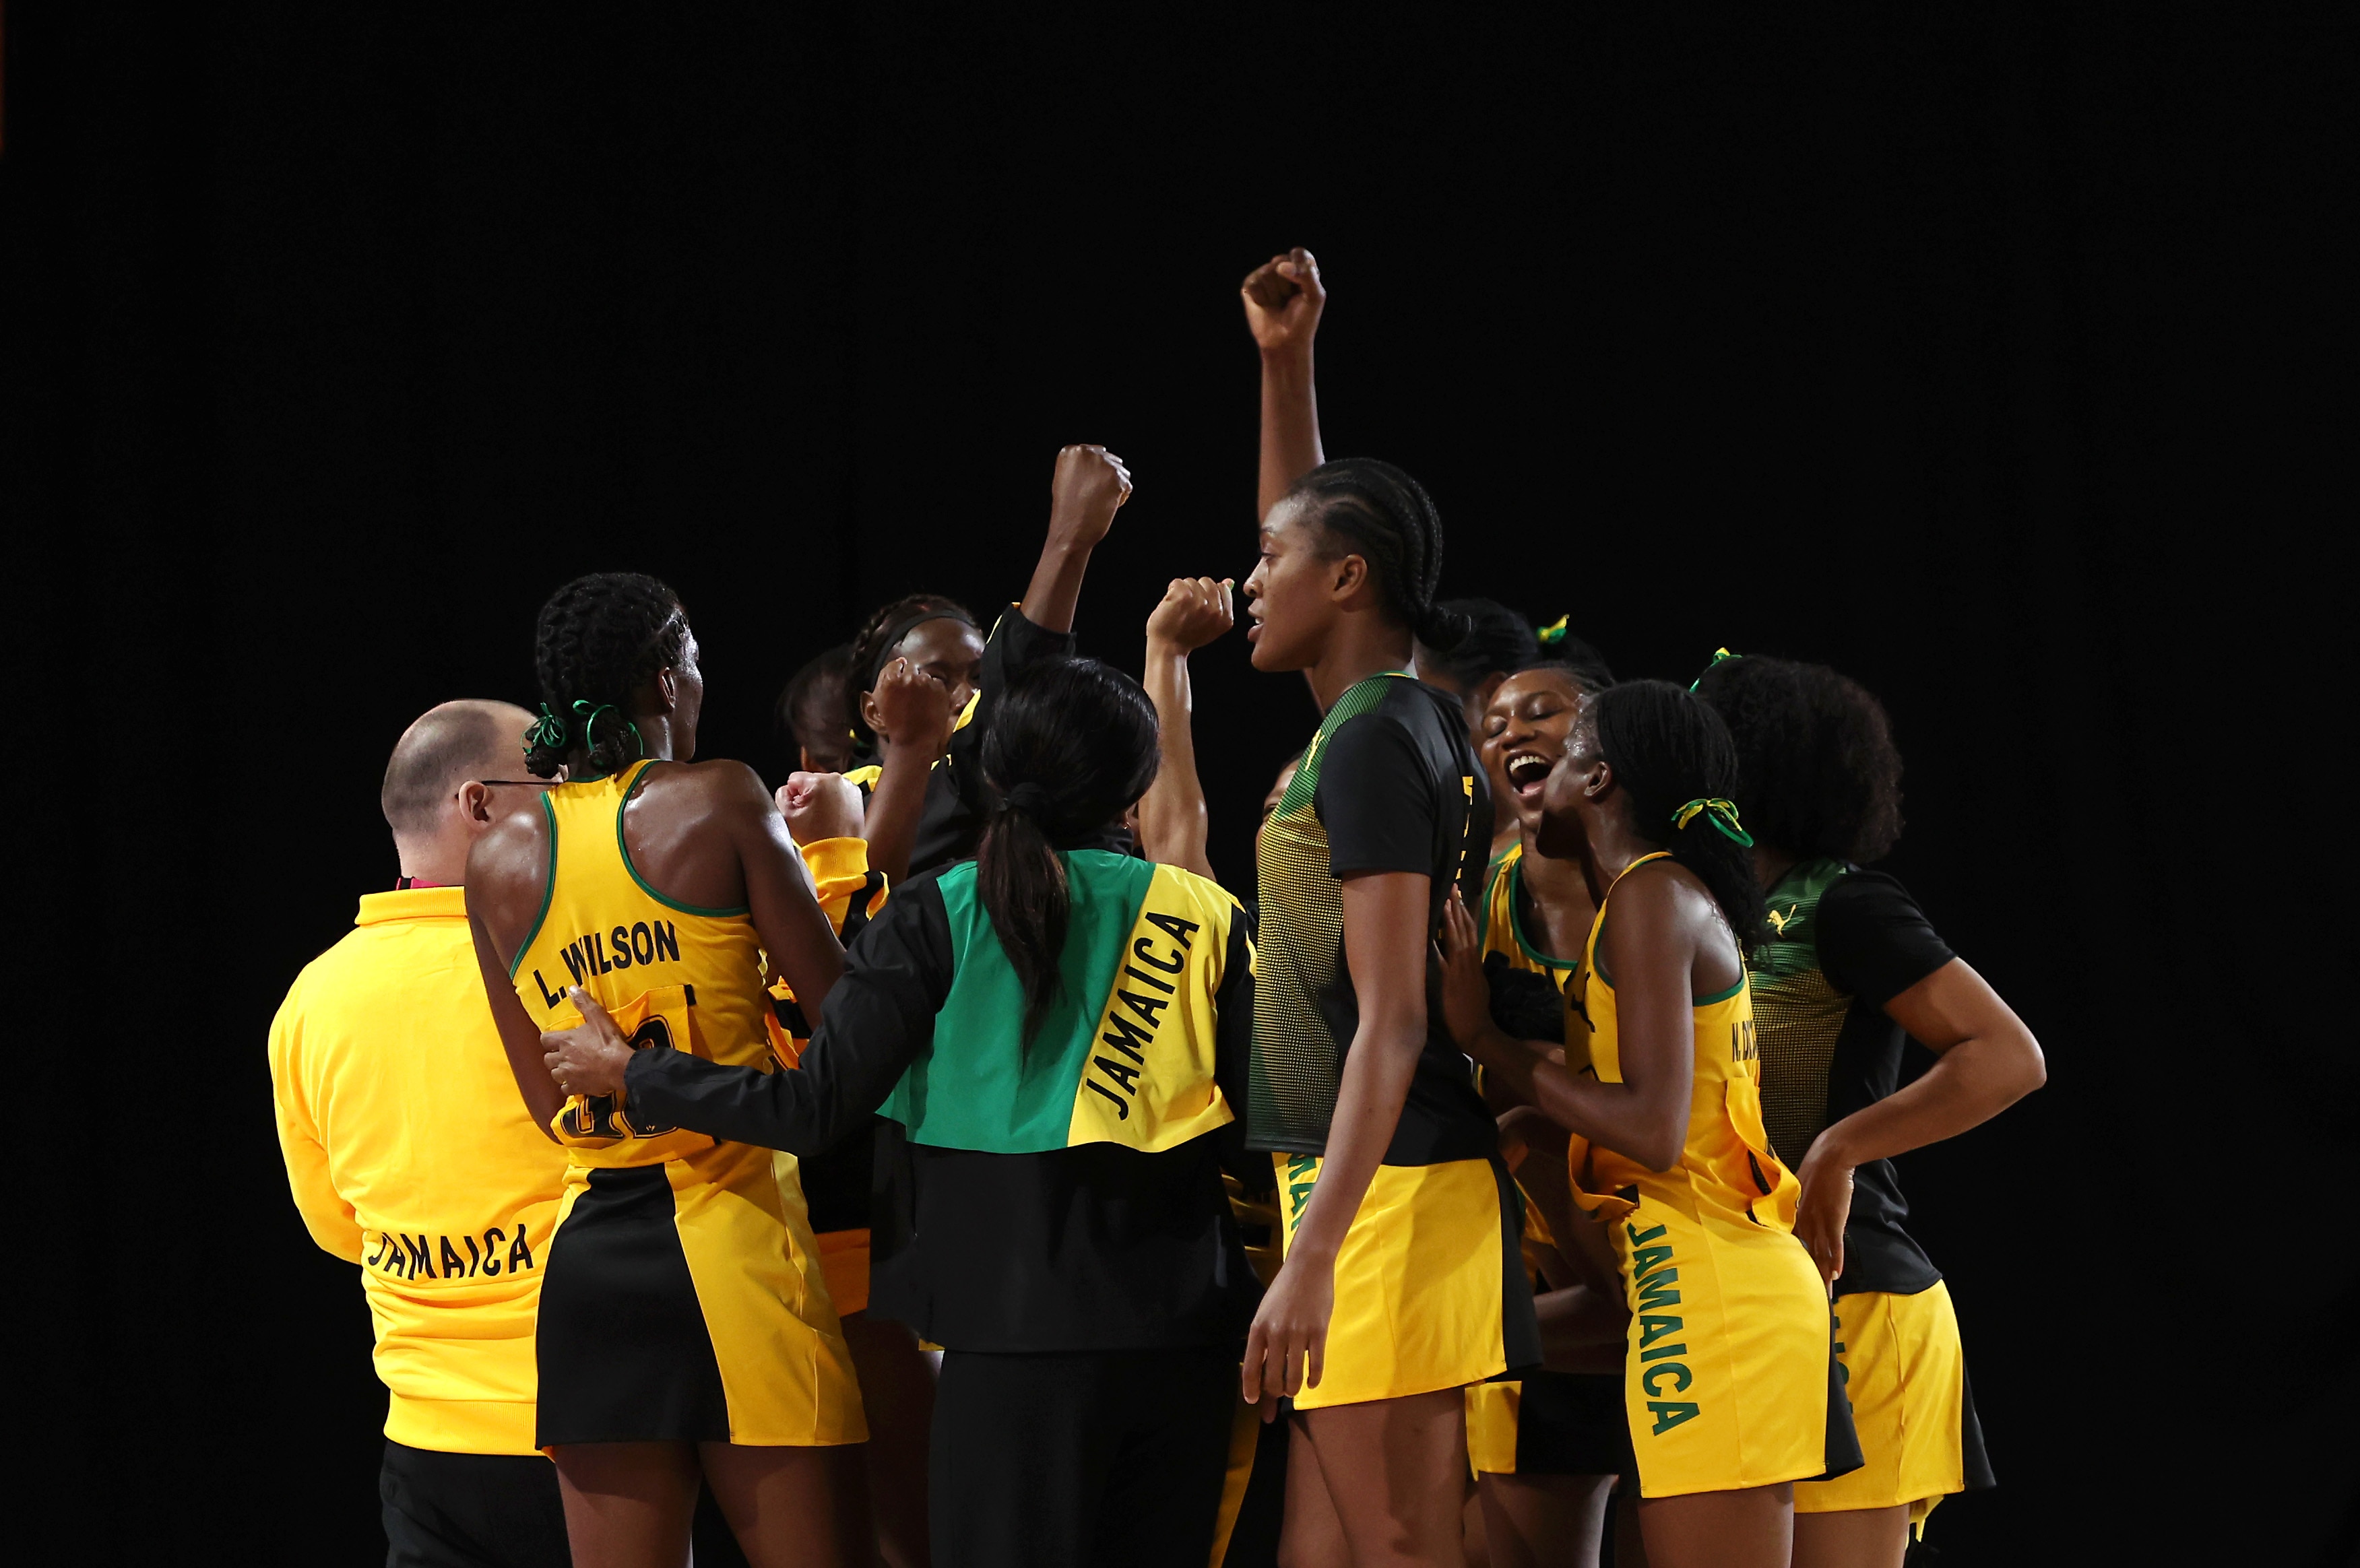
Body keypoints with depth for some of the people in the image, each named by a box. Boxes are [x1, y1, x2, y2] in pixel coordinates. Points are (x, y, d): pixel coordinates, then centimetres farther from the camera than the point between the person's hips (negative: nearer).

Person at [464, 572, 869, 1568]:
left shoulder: (501, 860, 9)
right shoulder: (717, 802, -4)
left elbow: (547, 1102, 10)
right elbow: (845, 1008, -2)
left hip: (586, 1256, 5)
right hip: (731, 1229, -5)